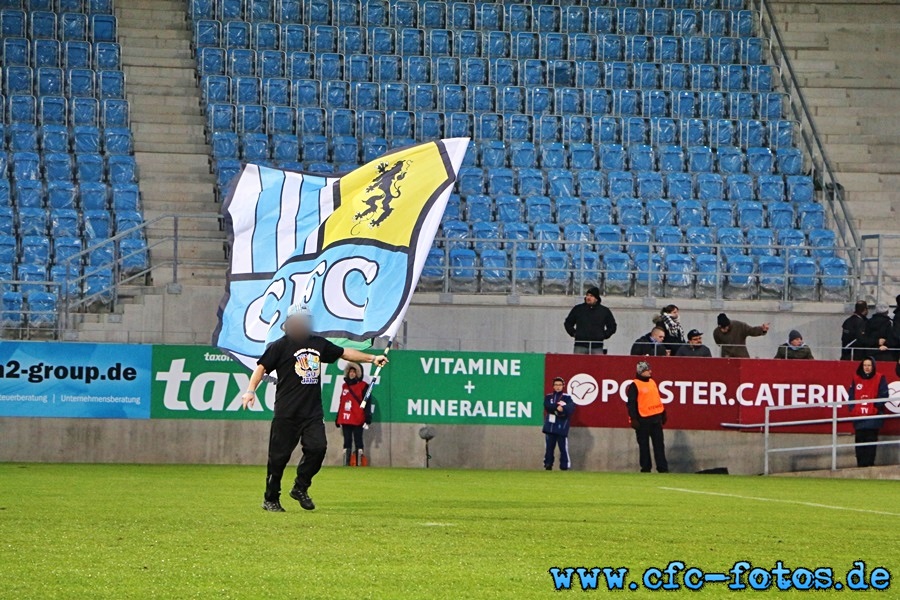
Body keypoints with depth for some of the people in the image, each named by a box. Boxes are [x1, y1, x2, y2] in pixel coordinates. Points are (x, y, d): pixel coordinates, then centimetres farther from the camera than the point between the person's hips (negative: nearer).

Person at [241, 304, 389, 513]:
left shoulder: (318, 344, 16)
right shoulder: (280, 346, 0)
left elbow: (344, 353, 26)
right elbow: (262, 366, -7)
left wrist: (371, 358, 23)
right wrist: (250, 390, -21)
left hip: (313, 412, 5)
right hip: (287, 412, -5)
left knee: (317, 447, -12)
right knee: (279, 454, -3)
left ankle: (300, 488, 8)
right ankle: (271, 499, 10)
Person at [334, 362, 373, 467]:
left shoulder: (363, 386, -1)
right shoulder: (345, 386, 17)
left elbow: (367, 403, -6)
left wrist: (367, 419, -13)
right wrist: (338, 419, 23)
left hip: (358, 421, -6)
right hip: (346, 420, 6)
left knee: (358, 442, -5)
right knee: (347, 442, 6)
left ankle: (360, 463, -5)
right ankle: (346, 463, 7)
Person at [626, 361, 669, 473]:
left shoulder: (652, 382, 14)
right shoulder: (634, 385, -7)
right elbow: (631, 403, -10)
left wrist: (663, 413, 20)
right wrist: (633, 419, -16)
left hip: (656, 418, 6)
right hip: (643, 419, -6)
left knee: (659, 444, 4)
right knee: (644, 445, 1)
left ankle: (662, 467, 4)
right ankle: (645, 467, 6)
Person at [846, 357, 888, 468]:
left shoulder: (880, 379, 1)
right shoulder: (856, 380, 11)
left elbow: (884, 395, -3)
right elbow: (851, 396, 12)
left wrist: (876, 407, -10)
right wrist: (852, 409, 0)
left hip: (873, 417, -4)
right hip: (859, 417, 4)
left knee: (871, 441, -6)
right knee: (860, 441, 5)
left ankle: (869, 464, -5)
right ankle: (860, 465, 9)